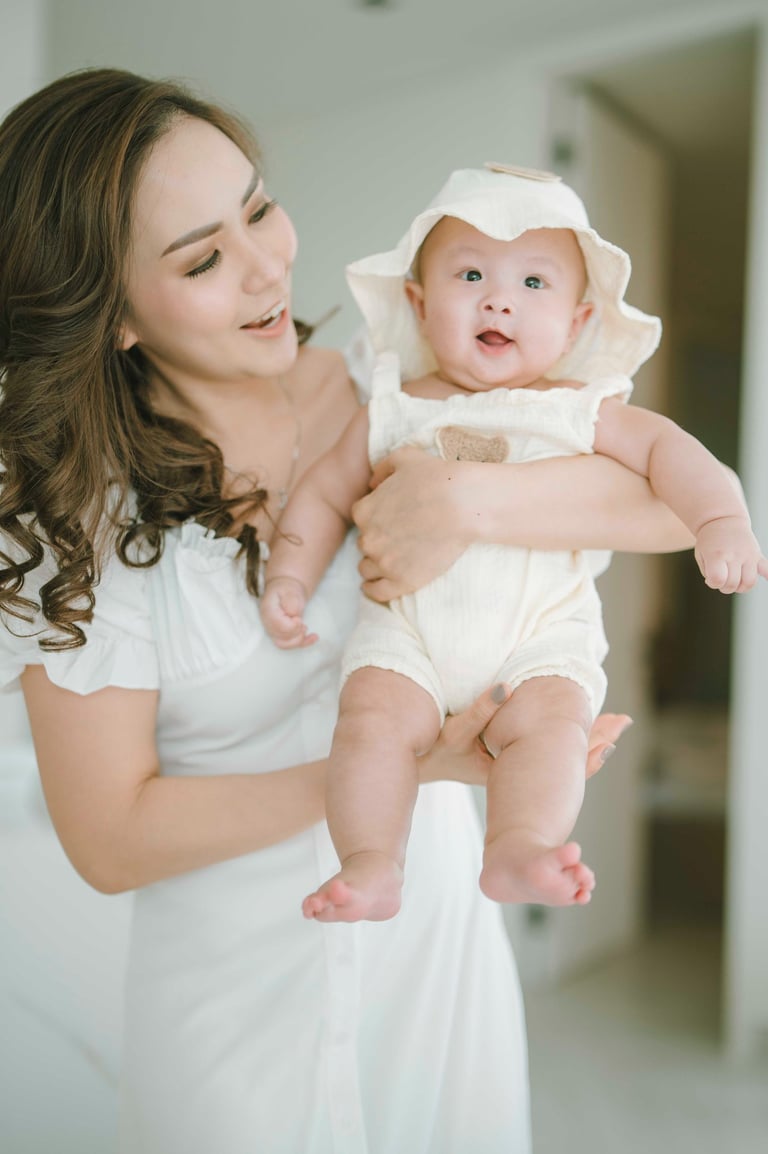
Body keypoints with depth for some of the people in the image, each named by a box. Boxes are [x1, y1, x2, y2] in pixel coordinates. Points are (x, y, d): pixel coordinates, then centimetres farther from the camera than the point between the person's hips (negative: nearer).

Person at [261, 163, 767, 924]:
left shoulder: (579, 410, 8)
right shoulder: (393, 411, 10)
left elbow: (664, 448, 4)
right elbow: (325, 493, 15)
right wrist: (288, 577, 2)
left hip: (541, 630, 0)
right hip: (408, 630, 1)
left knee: (547, 718, -27)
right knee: (374, 716, -22)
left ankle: (517, 850, -31)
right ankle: (370, 867, -22)